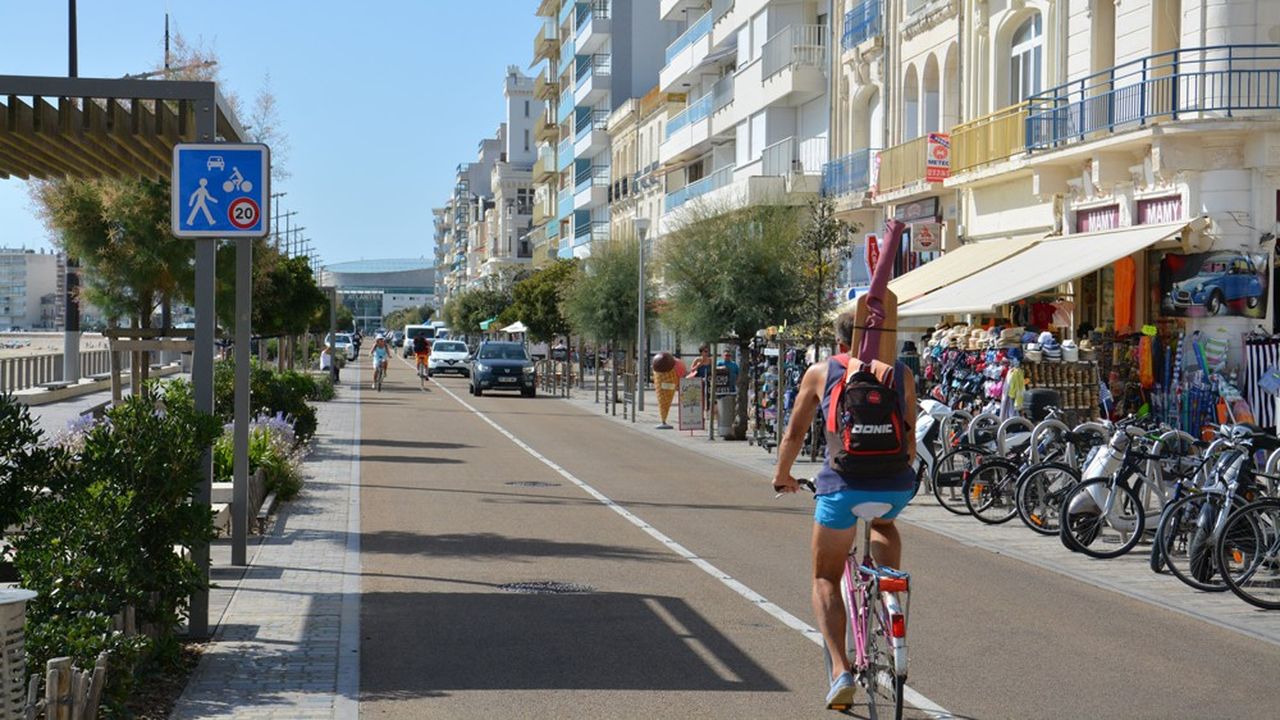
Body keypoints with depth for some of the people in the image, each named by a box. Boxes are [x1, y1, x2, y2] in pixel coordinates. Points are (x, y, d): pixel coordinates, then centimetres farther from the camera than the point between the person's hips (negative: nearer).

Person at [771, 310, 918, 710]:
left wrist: (782, 475, 34)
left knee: (826, 579, 15)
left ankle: (840, 670, -2)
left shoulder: (820, 373, 11)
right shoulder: (902, 373, 14)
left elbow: (794, 435, 16)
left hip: (843, 484, -2)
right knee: (882, 524, 38)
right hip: (896, 485, 2)